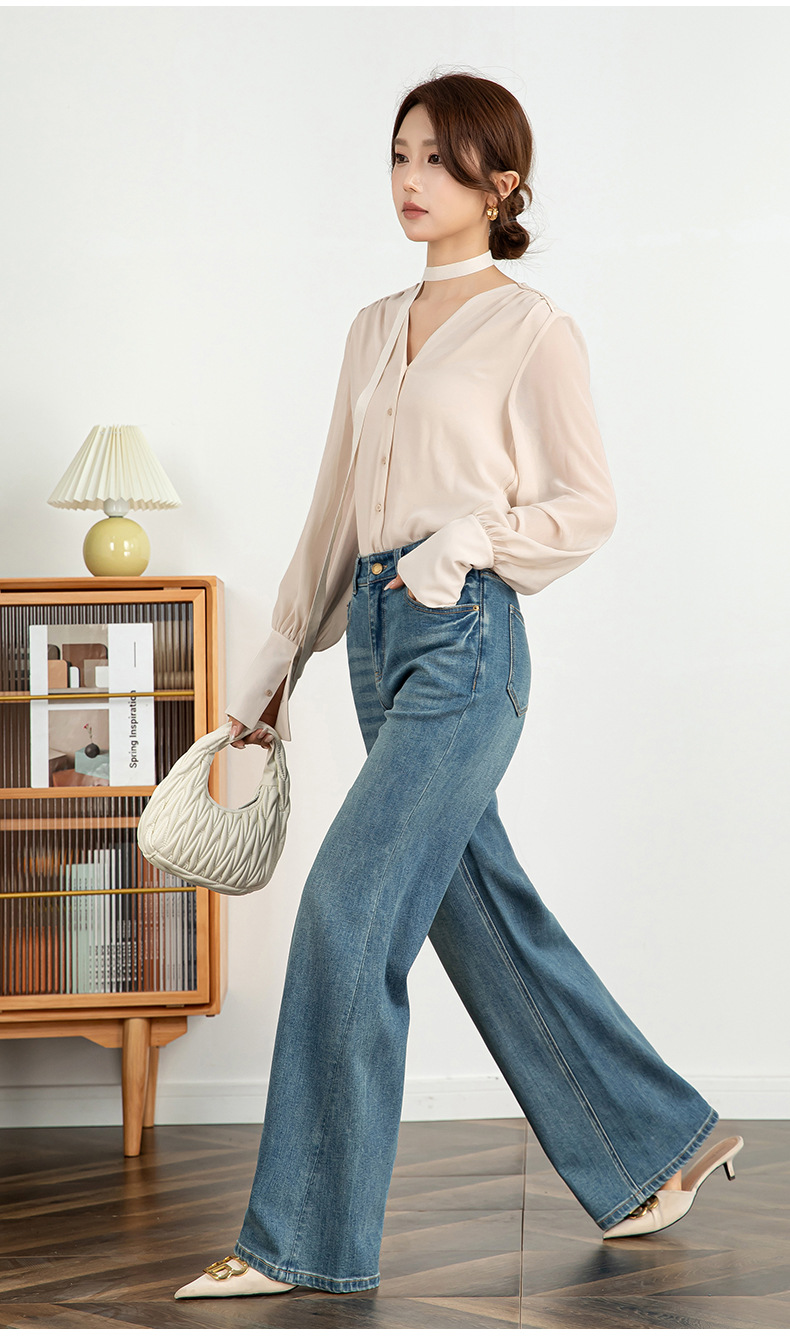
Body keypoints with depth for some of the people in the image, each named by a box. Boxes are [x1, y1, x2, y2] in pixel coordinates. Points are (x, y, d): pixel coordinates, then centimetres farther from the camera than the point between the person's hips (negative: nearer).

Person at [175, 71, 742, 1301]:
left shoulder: (533, 330, -3)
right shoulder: (374, 330, 17)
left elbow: (589, 505, -4)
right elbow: (334, 509, 19)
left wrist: (473, 537, -18)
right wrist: (281, 656, 17)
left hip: (464, 642, -8)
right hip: (379, 636, 8)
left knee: (350, 910, -12)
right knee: (486, 915, 11)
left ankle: (307, 1238, -4)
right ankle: (657, 1145, 28)